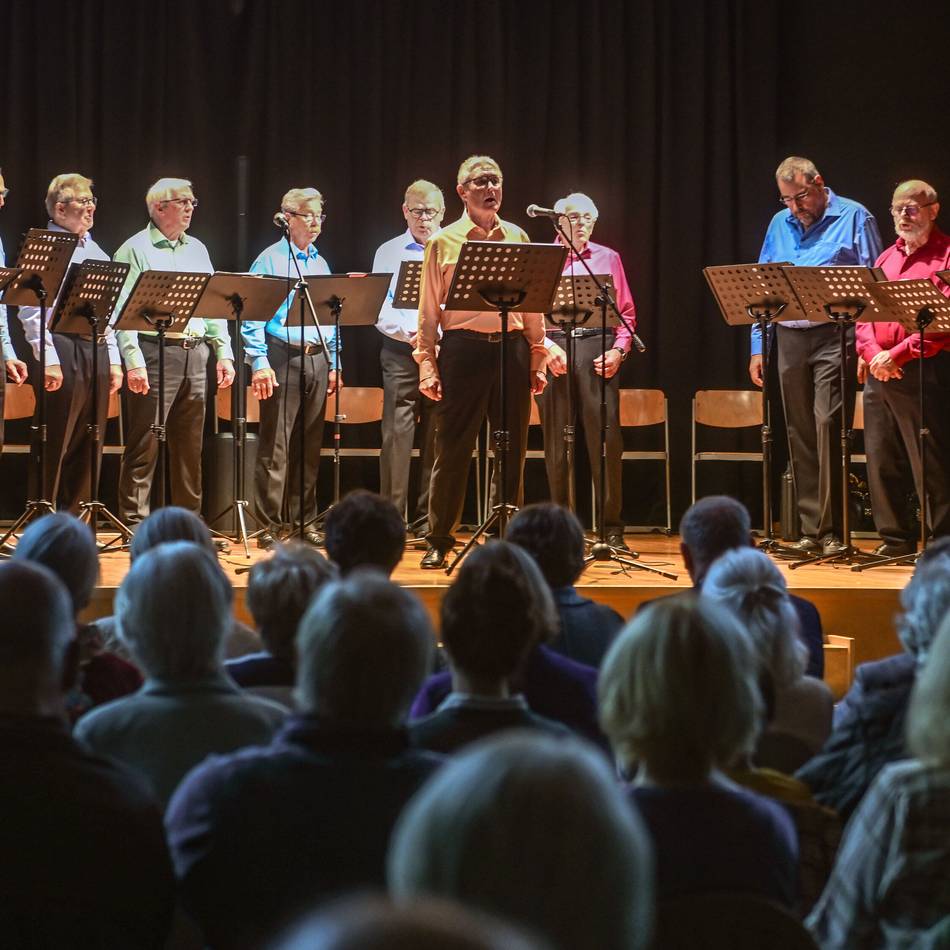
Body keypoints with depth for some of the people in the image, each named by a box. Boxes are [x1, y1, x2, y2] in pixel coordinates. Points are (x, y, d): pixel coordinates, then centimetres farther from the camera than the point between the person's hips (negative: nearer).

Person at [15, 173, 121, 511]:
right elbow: (30, 309, -12)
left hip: (96, 351, 7)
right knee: (54, 447, -4)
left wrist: (113, 359, 14)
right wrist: (47, 359, -18)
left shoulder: (95, 252, 18)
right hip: (62, 348, -7)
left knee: (88, 448, 7)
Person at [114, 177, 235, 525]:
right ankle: (135, 524, -3)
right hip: (154, 351, -6)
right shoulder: (135, 250, -2)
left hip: (195, 352, 6)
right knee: (144, 446, -6)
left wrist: (224, 352, 10)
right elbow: (122, 310, -9)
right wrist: (133, 361, -18)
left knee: (189, 446, 9)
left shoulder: (197, 249, 18)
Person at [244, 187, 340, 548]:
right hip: (282, 357, -6)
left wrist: (334, 362, 14)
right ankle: (270, 524, -3)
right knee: (276, 446, -6)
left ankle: (304, 520, 15)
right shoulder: (270, 260, -3)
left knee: (310, 446, 8)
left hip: (317, 359, 6)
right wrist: (259, 362, -15)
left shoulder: (320, 263, 17)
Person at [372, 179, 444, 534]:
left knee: (437, 437, 1)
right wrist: (409, 333, -13)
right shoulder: (389, 252, 10)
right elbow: (379, 309, 4)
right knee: (397, 433, -6)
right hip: (400, 352, -1)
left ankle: (427, 519, 6)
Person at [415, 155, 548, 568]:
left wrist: (537, 360, 8)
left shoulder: (517, 238, 12)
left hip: (512, 348, 3)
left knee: (512, 449, 6)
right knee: (452, 449, -1)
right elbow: (429, 310, 3)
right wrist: (427, 365, -4)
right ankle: (438, 542, 7)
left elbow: (533, 304, 13)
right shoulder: (444, 242, 4)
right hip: (463, 347, -3)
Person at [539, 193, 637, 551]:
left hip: (597, 347, 0)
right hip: (553, 348, 0)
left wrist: (619, 350, -2)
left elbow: (626, 312, 13)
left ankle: (613, 530, -2)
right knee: (556, 443, 1)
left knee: (606, 439, -6)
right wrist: (546, 347, -10)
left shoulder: (608, 258, 14)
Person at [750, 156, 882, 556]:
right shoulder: (780, 225, 16)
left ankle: (832, 530, -12)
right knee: (800, 433, 6)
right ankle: (811, 530, 12)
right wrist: (757, 346, 11)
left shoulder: (853, 218, 1)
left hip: (835, 336, -5)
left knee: (828, 425, -15)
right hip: (789, 338, 5)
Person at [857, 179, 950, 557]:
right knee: (881, 459, 7)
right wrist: (872, 353, -4)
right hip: (878, 371, 7)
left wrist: (897, 354, -16)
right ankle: (895, 538, 15)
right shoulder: (887, 257, 19)